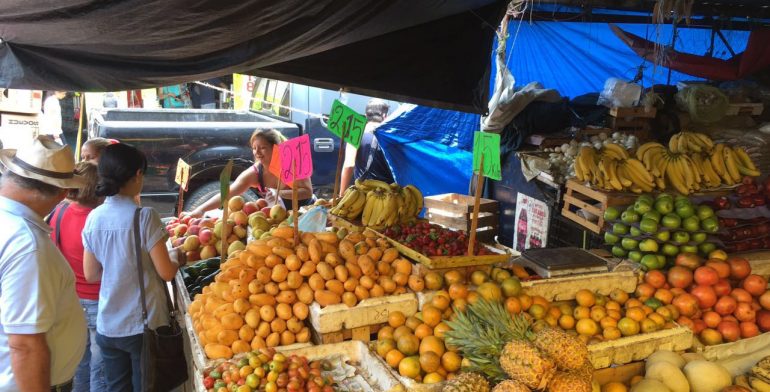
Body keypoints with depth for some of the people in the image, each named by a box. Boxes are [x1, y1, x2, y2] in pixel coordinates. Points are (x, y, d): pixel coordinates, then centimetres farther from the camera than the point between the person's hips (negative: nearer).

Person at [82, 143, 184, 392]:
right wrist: (178, 258, 6)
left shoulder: (93, 218, -1)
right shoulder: (144, 216, -16)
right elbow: (166, 273, -14)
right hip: (144, 324, -5)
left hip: (107, 326, 5)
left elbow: (91, 275, 6)